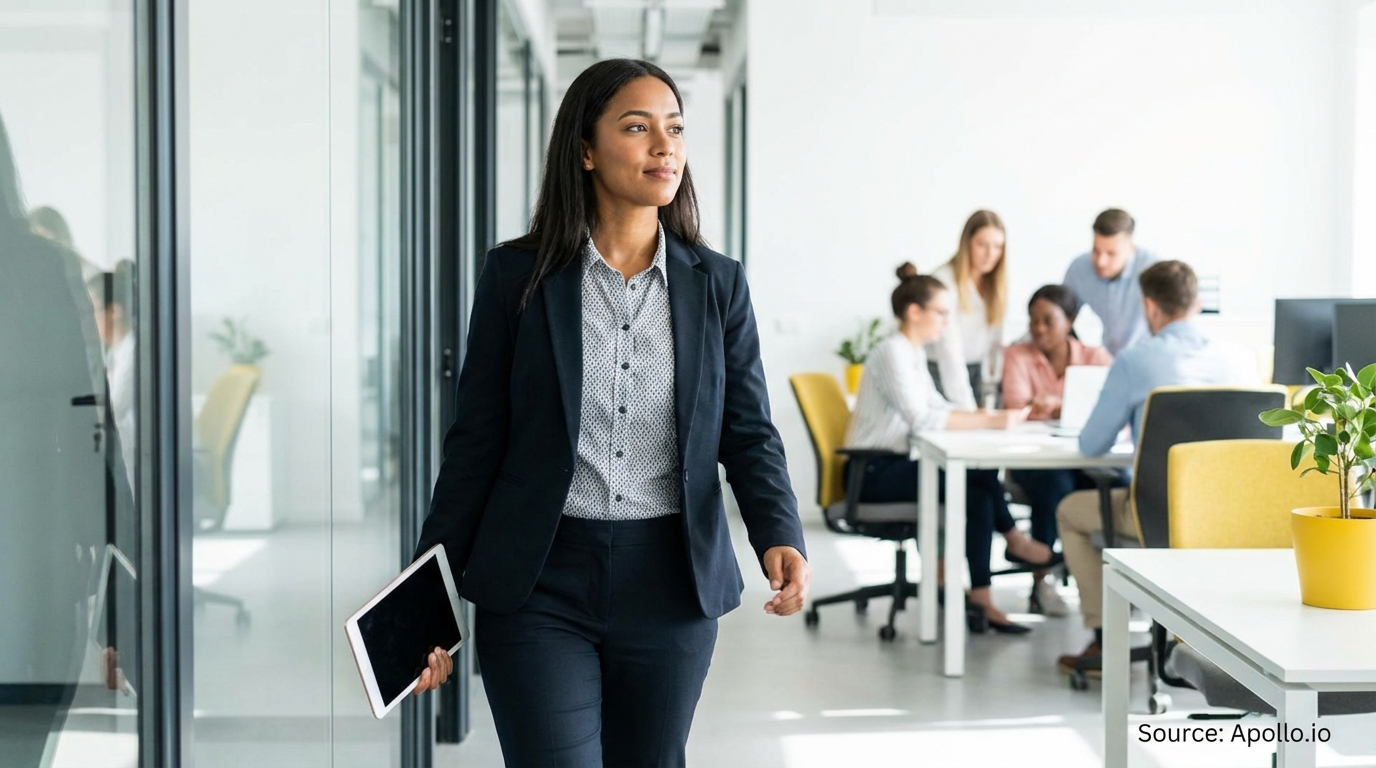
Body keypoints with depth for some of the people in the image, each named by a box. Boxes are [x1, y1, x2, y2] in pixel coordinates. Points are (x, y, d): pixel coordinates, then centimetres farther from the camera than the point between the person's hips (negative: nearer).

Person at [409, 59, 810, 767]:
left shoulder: (718, 284, 4)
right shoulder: (518, 274, -1)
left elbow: (749, 434, 3)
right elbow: (475, 442, 1)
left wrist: (780, 538, -17)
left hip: (672, 587, 2)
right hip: (538, 583, -2)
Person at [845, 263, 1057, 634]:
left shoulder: (913, 352, 15)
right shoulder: (892, 352, -16)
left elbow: (939, 407, 12)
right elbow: (921, 418, -26)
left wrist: (988, 416, -5)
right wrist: (990, 421, -25)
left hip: (894, 466, 9)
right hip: (875, 473, -9)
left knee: (976, 493, -11)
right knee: (977, 474, -21)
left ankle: (980, 598, -12)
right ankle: (1013, 539, 0)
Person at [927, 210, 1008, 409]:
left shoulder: (996, 282, 3)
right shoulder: (945, 281, -19)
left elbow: (994, 340, 7)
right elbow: (949, 349, -24)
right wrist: (966, 406, -30)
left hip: (976, 372, 6)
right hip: (941, 373, -6)